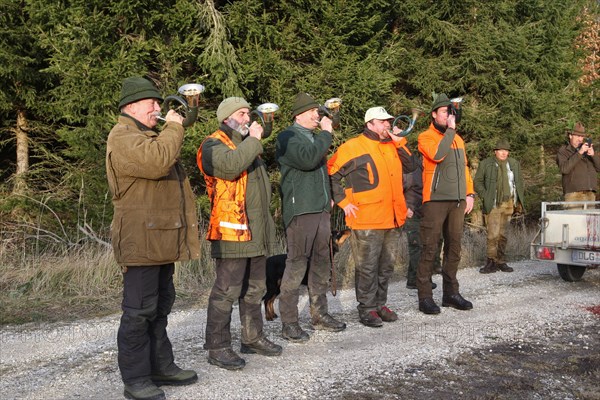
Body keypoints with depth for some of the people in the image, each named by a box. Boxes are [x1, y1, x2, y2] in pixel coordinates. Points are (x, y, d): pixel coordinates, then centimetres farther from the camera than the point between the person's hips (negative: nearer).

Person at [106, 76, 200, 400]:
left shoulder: (149, 136, 24)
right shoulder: (123, 138, -11)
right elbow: (157, 161, -29)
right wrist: (173, 127, -16)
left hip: (160, 239, 11)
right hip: (141, 240, -10)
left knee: (160, 307, 15)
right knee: (139, 310, -5)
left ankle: (161, 366, 25)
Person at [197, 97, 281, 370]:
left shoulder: (248, 146, 24)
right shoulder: (214, 144, -5)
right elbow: (229, 166, -29)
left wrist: (266, 223, 25)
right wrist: (253, 140, -16)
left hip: (256, 232, 9)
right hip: (232, 231, -9)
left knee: (254, 289, 16)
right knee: (226, 291, -7)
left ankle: (252, 338, 28)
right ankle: (217, 347, 1)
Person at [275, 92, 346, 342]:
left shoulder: (316, 138, 22)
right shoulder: (288, 137, -4)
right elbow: (307, 159, -22)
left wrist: (329, 196, 19)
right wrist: (326, 133, -11)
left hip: (321, 210, 8)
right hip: (300, 211, -8)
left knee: (322, 264, 12)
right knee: (296, 265, -8)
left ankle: (319, 314, 24)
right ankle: (288, 322, -1)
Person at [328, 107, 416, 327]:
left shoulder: (392, 146, 15)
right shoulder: (353, 147, -7)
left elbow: (410, 166, 12)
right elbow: (331, 174, -7)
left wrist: (400, 142, 2)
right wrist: (344, 202, -10)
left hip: (393, 219, 7)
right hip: (367, 221, -7)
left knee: (386, 266, 15)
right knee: (367, 267, 0)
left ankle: (380, 304, 28)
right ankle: (367, 309, 11)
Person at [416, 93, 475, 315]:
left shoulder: (457, 139, 19)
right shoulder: (426, 137, -2)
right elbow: (437, 154, -23)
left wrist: (469, 193, 13)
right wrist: (450, 130, -13)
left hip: (457, 201, 7)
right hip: (435, 200, -7)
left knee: (454, 247, 9)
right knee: (430, 249, -6)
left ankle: (450, 292, 18)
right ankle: (425, 297, -3)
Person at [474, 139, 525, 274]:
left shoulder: (514, 164, 14)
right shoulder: (485, 164, 0)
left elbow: (519, 182, 19)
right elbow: (477, 182, 2)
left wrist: (519, 201, 11)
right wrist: (485, 197, -9)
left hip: (508, 203, 4)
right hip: (493, 204, -4)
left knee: (502, 234, 8)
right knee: (493, 234, -11)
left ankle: (501, 262, 15)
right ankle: (491, 262, -4)